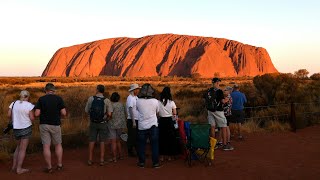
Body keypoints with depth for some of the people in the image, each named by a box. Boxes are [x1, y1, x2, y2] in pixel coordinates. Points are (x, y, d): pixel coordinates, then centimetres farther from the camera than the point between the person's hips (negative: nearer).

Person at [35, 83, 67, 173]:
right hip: (55, 125, 0)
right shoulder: (59, 98, -5)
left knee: (46, 146, 4)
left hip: (44, 125, 0)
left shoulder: (41, 99, -3)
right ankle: (59, 165, 18)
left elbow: (37, 114, -8)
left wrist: (44, 112, 12)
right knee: (58, 145, 16)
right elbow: (64, 113, -9)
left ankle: (49, 167, 8)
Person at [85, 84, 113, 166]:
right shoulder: (107, 100, -11)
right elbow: (109, 114, -13)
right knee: (102, 141, 8)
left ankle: (90, 159, 16)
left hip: (93, 123, 1)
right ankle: (102, 160, 11)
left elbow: (86, 111, -1)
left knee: (92, 141, 11)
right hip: (103, 123, -1)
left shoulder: (91, 99, -7)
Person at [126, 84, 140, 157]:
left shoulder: (136, 97, 12)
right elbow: (130, 110, -16)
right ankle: (130, 151, 10)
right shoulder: (130, 98, -12)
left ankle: (138, 150, 22)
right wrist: (133, 122, -18)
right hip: (132, 120, -8)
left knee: (137, 137, 13)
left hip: (137, 120, 8)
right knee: (131, 136, 1)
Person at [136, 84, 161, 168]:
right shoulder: (155, 101, -8)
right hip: (153, 125, 0)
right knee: (154, 144, 7)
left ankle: (142, 162, 16)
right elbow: (157, 112, 7)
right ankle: (155, 163, 9)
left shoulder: (138, 101, -8)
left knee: (141, 145, 11)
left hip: (142, 126, 1)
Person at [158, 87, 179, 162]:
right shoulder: (171, 102, -7)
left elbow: (157, 113, -3)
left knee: (162, 138, 10)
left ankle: (162, 156, 15)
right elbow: (175, 114, -5)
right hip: (169, 121, -1)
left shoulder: (158, 102, -5)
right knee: (170, 138, 11)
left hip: (161, 121, 1)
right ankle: (169, 156, 17)